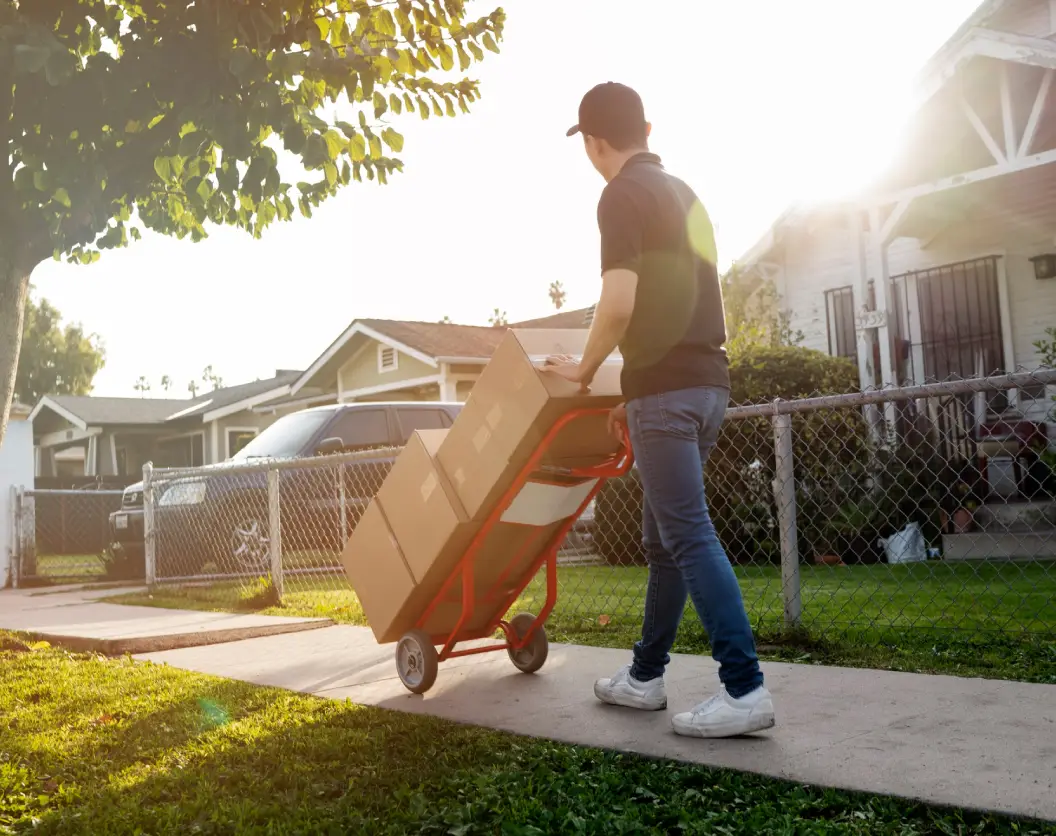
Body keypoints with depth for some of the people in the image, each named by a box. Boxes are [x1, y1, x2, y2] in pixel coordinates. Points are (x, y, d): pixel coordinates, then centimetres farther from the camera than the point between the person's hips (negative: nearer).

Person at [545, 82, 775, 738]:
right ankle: (645, 676, 23)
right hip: (707, 379, 9)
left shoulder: (624, 195, -8)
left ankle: (744, 688, -10)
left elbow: (620, 303, -19)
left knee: (688, 537, -9)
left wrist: (586, 369, -2)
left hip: (665, 387, -9)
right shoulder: (683, 194, 21)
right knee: (665, 536, 13)